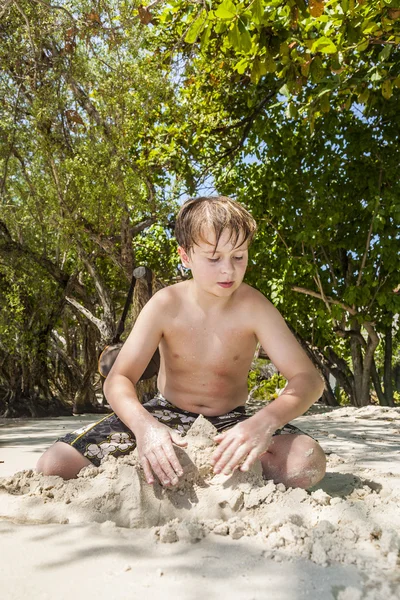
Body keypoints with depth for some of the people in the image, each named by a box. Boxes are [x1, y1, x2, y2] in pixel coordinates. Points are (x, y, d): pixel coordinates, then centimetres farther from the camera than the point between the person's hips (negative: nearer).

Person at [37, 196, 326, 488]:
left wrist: (265, 422, -41)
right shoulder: (166, 305, -16)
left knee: (308, 462, -30)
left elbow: (309, 378, -20)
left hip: (229, 422, 0)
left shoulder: (253, 307, -17)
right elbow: (118, 380, -16)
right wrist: (144, 425, -39)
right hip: (167, 414, 1)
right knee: (55, 464, -16)